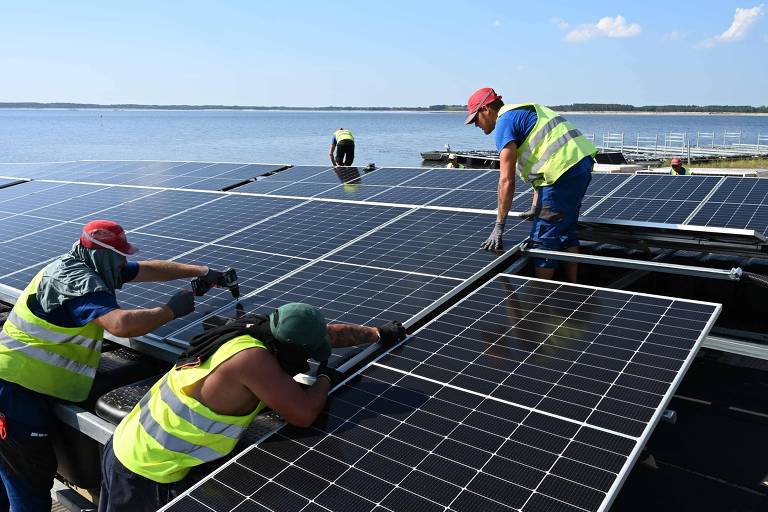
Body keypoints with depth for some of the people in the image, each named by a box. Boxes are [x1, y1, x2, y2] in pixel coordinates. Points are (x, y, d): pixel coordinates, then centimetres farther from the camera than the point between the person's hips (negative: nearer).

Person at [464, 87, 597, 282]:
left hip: (565, 170, -10)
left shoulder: (504, 122, -6)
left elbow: (507, 180, -12)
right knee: (566, 232, 20)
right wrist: (536, 207, 26)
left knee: (543, 239, -1)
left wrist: (499, 226, -7)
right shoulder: (523, 111, 24)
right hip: (582, 162, 10)